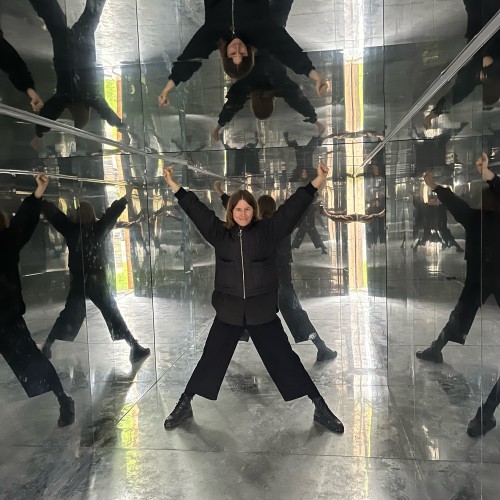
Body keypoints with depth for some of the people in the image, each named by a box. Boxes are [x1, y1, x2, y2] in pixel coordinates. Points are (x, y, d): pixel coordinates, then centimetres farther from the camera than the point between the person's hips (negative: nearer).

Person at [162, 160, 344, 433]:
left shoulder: (268, 231, -1)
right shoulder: (219, 233, 1)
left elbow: (292, 207, -5)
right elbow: (196, 210, 4)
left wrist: (316, 182, -10)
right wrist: (175, 186, 5)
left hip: (262, 311, 0)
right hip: (229, 311, 1)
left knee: (285, 360, 6)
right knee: (210, 360, 10)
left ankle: (320, 408, 19)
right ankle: (184, 405, 28)